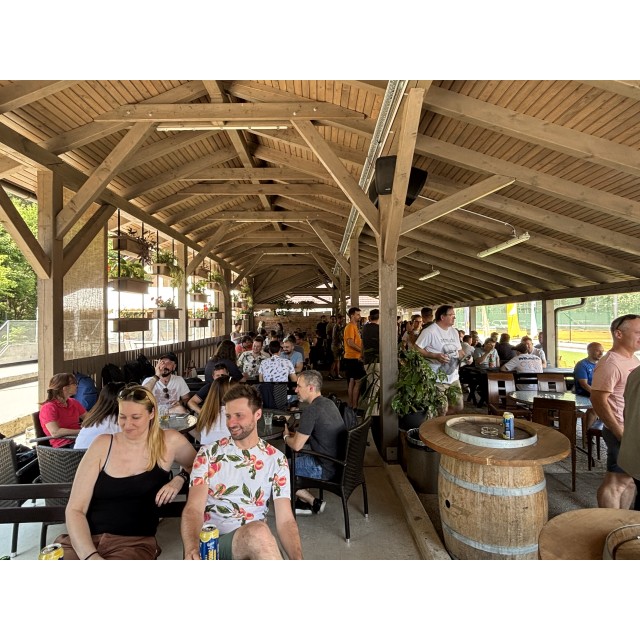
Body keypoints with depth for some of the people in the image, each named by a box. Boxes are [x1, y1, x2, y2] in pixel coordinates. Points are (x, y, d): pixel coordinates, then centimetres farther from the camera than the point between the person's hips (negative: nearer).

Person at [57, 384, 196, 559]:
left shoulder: (169, 442, 1)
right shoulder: (103, 444, 2)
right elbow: (75, 509, -1)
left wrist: (179, 479, -2)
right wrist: (90, 556, -17)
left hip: (133, 543, -2)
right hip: (82, 541, 2)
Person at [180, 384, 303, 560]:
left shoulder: (276, 459, 5)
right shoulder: (208, 453, 5)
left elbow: (285, 519, -1)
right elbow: (193, 508, -5)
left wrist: (297, 560, -20)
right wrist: (191, 549, -27)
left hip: (253, 543, 2)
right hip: (210, 543, -1)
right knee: (258, 531, -36)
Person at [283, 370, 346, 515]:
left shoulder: (311, 410, -23)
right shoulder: (329, 402, 5)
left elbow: (297, 445, -17)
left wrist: (286, 437, 4)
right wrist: (294, 433, 9)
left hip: (326, 469, -9)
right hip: (339, 460, 9)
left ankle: (313, 502, 11)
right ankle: (304, 503, 25)